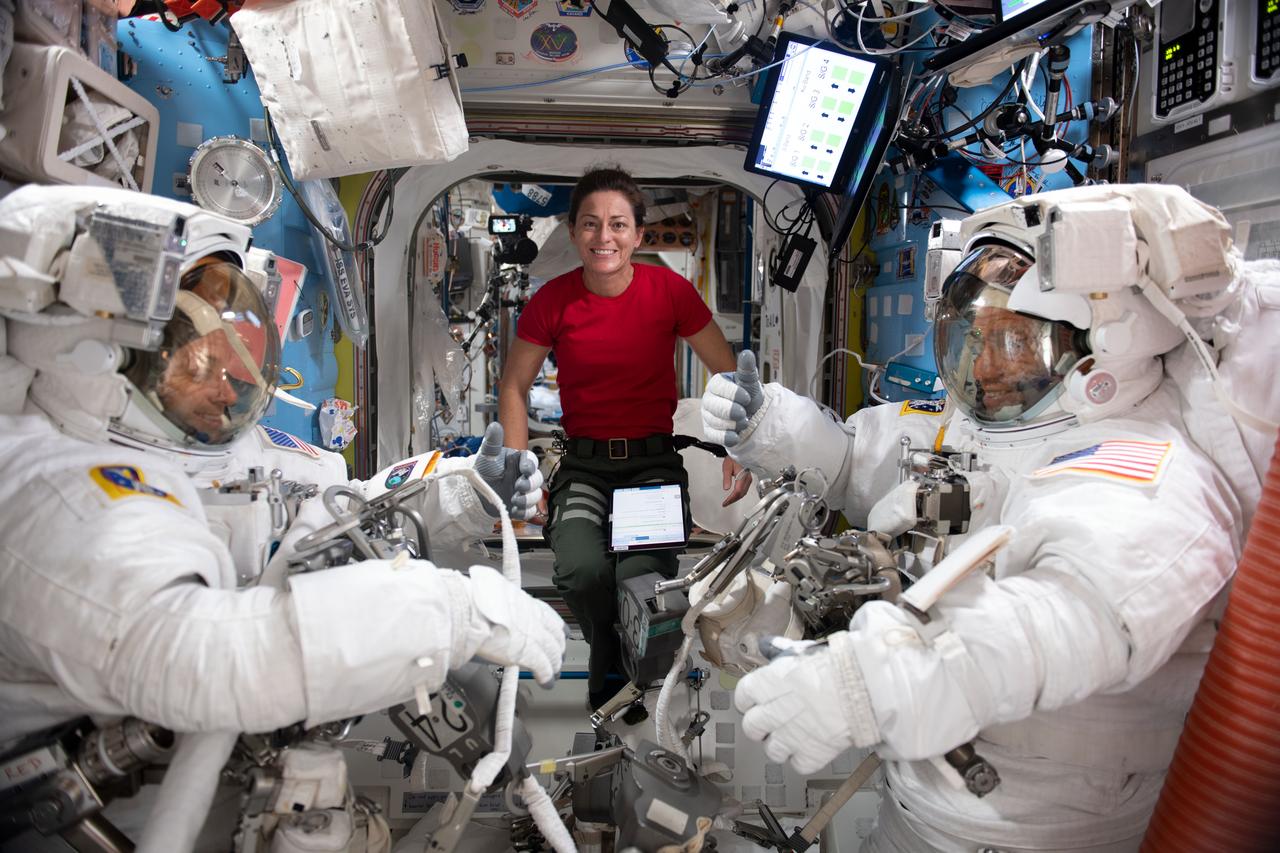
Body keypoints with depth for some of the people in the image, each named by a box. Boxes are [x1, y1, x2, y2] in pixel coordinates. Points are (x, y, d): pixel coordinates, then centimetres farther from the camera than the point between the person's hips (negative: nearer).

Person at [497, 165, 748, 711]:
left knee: (640, 576, -27)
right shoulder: (552, 301, -1)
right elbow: (514, 389, 9)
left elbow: (730, 375, 5)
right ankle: (610, 664, 9)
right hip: (583, 465, 1)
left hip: (655, 461, -1)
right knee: (582, 570, -27)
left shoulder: (670, 291, -3)